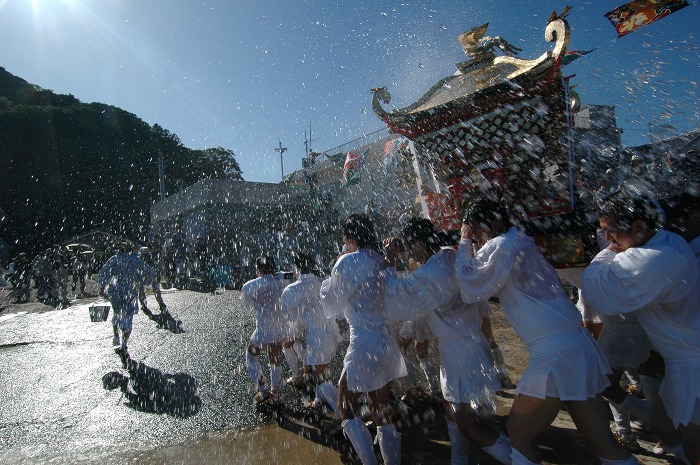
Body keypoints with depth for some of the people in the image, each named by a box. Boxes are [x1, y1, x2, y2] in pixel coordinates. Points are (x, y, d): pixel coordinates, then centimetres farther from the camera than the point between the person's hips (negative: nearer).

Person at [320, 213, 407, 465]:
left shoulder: (347, 262, -13)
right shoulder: (380, 261, 6)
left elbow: (332, 306, -2)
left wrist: (327, 282, 14)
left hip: (364, 345, -7)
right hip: (386, 343, 7)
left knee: (347, 409, 11)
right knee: (382, 414, 17)